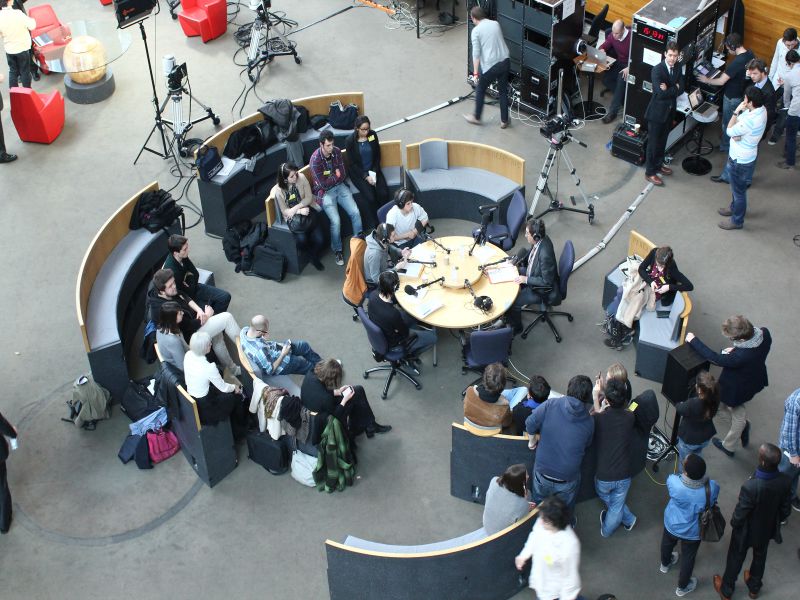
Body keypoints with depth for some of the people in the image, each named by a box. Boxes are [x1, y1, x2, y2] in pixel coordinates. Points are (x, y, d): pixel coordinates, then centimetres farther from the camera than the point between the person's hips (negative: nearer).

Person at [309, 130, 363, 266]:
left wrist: (331, 178, -14)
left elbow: (343, 175, -1)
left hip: (340, 187, 5)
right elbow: (323, 184, -20)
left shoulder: (337, 152, -4)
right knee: (335, 220, -21)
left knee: (355, 212, -12)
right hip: (325, 192, -5)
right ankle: (337, 251, -1)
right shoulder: (315, 160, -21)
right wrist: (336, 176, -10)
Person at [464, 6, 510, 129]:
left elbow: (476, 54, -13)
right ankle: (504, 121, 23)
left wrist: (475, 73, -11)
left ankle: (477, 118, 30)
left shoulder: (476, 31, -7)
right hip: (505, 62, 5)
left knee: (480, 91, 17)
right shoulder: (496, 24, 10)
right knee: (503, 92, 17)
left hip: (490, 66, -5)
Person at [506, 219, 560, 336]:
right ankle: (505, 316, 32)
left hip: (543, 290, -10)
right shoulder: (540, 240, -12)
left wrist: (526, 280, -25)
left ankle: (516, 327, 16)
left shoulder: (545, 254, -38)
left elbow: (546, 281, -28)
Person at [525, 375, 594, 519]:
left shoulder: (551, 405, -14)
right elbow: (586, 445, 7)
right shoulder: (589, 422, -8)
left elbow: (530, 423, -14)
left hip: (543, 473, 1)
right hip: (567, 480, -1)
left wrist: (532, 440, 5)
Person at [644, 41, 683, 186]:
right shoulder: (657, 70, -24)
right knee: (653, 142, 5)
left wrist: (668, 90, -22)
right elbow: (660, 93, -30)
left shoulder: (677, 68, -1)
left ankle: (658, 165, 41)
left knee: (662, 141, 22)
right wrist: (675, 89, -17)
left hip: (670, 111, 7)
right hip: (657, 112, -7)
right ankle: (650, 172, 16)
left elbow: (681, 88, -5)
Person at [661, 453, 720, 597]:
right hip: (693, 531, -1)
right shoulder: (712, 487, -35)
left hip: (672, 524, 1)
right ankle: (682, 587, 49)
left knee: (667, 544, 34)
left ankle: (665, 564, 65)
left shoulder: (673, 482, -37)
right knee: (688, 558, 27)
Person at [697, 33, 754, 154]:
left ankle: (725, 146, 32)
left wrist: (707, 80, -12)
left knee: (728, 122, 14)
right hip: (745, 93, 8)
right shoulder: (750, 55, -9)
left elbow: (721, 82, -28)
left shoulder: (736, 63, -35)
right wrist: (726, 73, 9)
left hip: (733, 97, -8)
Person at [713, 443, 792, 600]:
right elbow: (785, 511, -10)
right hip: (767, 529, 4)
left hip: (746, 531, -4)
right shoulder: (784, 481, -27)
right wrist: (775, 521, 12)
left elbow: (740, 515, -27)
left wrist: (733, 523, -3)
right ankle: (754, 587, 56)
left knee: (736, 559, 23)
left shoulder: (751, 487, -43)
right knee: (760, 557, 31)